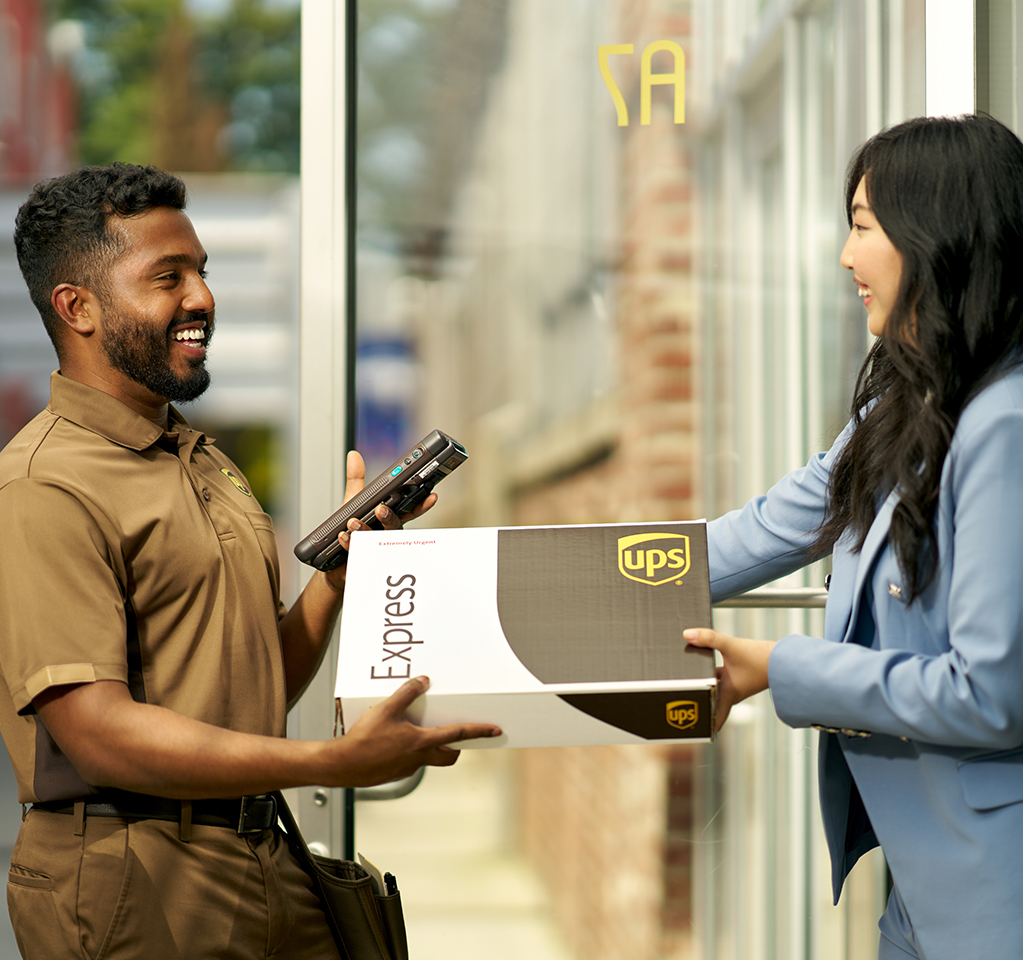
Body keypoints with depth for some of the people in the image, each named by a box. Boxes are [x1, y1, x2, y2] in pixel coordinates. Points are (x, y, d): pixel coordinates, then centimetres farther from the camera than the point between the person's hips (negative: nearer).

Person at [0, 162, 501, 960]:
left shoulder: (208, 464, 16)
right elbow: (98, 732, -22)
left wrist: (343, 568, 2)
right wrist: (333, 763, -25)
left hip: (263, 858, 8)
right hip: (132, 887, -8)